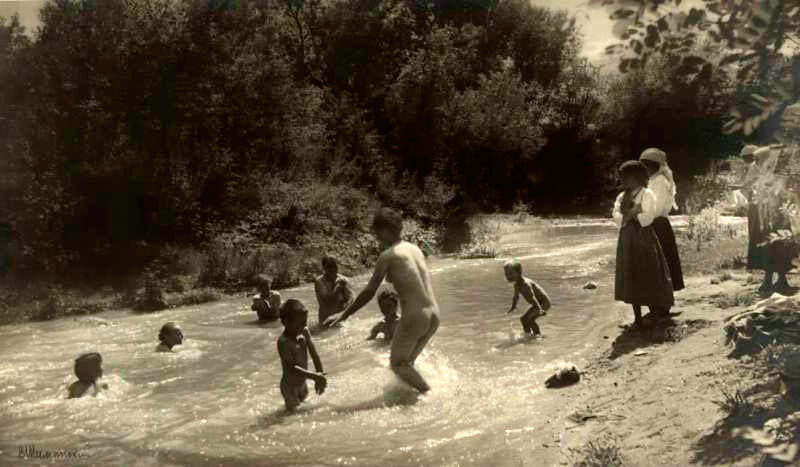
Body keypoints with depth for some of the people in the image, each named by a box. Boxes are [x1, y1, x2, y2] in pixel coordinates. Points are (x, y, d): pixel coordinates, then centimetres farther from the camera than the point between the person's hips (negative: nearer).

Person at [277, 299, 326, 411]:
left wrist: (320, 376, -10)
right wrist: (314, 376, -38)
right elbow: (292, 368, -33)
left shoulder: (305, 332, -10)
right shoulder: (283, 341, -29)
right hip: (290, 385, -6)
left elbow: (314, 354, -7)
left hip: (302, 382, 6)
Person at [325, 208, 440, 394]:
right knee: (407, 361, 24)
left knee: (397, 364, 13)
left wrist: (343, 315, 2)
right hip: (434, 315, 7)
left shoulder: (387, 256, -7)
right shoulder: (415, 249, 13)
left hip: (414, 317, -7)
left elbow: (369, 292, -6)